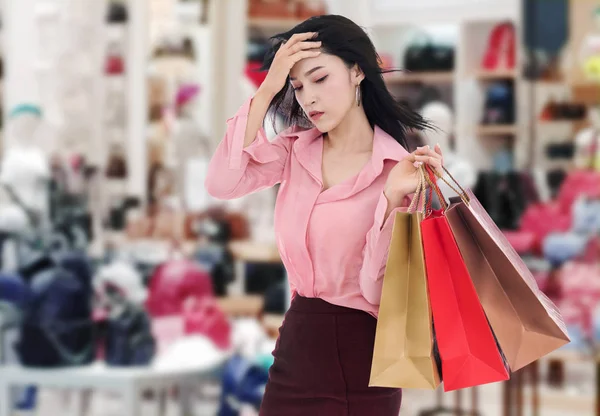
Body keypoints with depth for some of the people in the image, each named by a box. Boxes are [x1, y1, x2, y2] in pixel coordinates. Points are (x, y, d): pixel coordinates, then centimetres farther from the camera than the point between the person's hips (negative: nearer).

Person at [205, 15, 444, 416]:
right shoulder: (295, 149, 3)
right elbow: (222, 184, -14)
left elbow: (377, 289, -16)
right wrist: (266, 91, -16)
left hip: (360, 355, -4)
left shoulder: (399, 167, -11)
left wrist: (391, 198, -30)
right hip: (297, 347, 4)